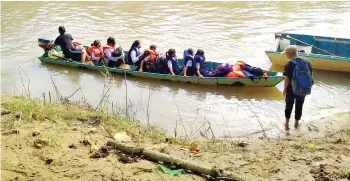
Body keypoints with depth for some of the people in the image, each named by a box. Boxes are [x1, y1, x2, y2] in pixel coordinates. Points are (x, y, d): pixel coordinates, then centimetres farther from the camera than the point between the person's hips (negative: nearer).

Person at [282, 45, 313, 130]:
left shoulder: (290, 64, -18)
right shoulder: (306, 62, -3)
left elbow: (287, 79, -17)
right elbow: (310, 75, 4)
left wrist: (284, 89, -4)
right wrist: (307, 87, 15)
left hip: (292, 90, -4)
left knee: (289, 105, 15)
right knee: (299, 106, 18)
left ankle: (287, 123, 22)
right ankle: (296, 123, 29)